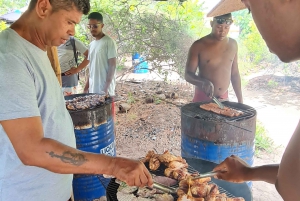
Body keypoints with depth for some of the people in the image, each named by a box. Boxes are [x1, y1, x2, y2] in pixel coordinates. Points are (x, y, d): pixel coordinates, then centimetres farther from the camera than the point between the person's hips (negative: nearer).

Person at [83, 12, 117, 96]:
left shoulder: (109, 42, -8)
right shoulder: (91, 45, 14)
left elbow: (112, 66, -12)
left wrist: (106, 88, -18)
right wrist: (86, 87, 14)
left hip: (104, 88, -7)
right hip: (93, 89, 7)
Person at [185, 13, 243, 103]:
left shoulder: (232, 44, 4)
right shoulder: (199, 46, -10)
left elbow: (235, 74, 11)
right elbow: (188, 74, -11)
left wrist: (240, 100, 10)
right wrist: (204, 82, -30)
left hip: (224, 99, 4)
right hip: (202, 99, -4)